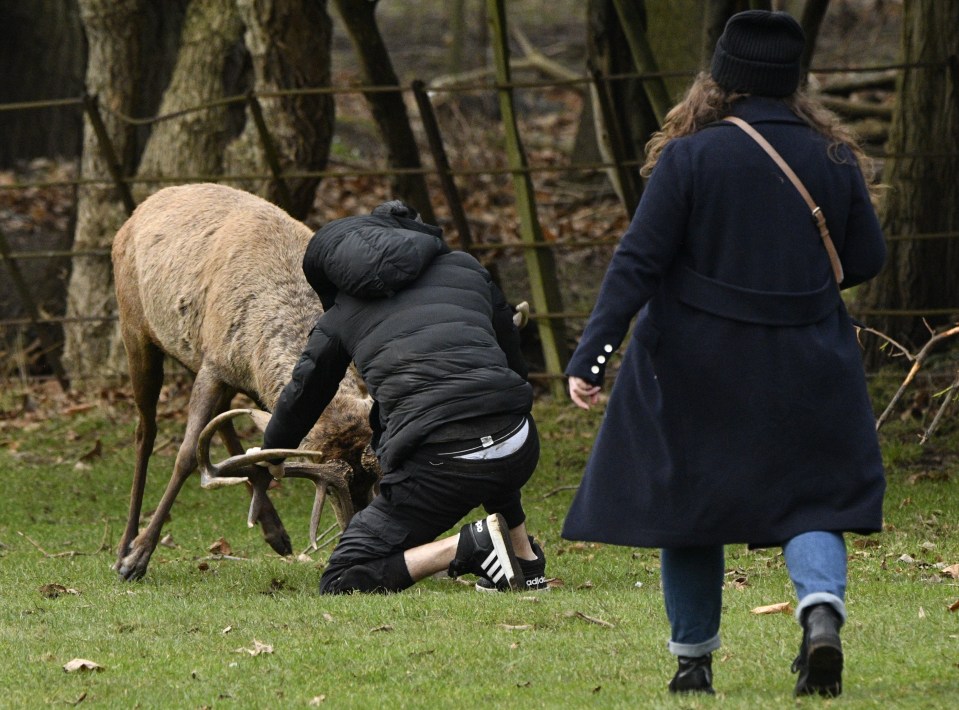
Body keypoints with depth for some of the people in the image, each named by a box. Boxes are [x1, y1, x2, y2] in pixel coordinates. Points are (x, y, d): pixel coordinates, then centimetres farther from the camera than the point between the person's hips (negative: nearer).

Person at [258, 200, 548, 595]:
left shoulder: (341, 314, 16)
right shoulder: (468, 270, 22)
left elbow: (302, 398, 29)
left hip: (439, 464, -5)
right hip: (519, 451, 5)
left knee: (340, 585, 3)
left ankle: (469, 546, -14)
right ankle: (526, 562, 30)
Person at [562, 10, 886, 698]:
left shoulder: (689, 158, -11)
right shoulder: (833, 159, -2)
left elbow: (637, 263, -13)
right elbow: (867, 258, 7)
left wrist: (590, 356, -13)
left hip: (696, 370, -2)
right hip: (805, 370, 2)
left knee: (688, 507, 12)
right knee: (813, 498, 9)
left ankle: (694, 659, 17)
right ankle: (822, 609, -19)